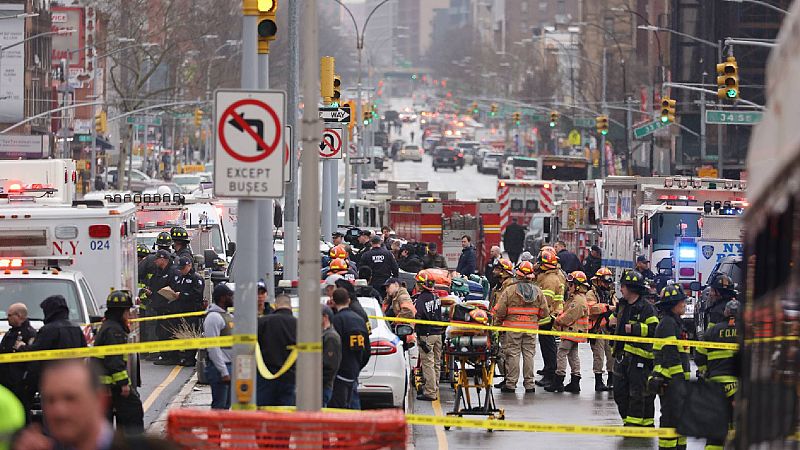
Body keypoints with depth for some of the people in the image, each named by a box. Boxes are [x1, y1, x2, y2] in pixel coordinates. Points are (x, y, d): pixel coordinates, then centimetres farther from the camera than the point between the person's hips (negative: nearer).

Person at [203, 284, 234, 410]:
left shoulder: (228, 316, 16)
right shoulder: (214, 317, -15)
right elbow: (213, 347, -20)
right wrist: (224, 372, -22)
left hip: (229, 366, 10)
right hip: (219, 368, -10)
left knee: (226, 405, 12)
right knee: (219, 407, -10)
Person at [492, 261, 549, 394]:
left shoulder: (510, 290, -9)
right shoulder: (538, 291, 2)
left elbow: (500, 311, -10)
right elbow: (544, 312, 4)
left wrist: (497, 323, 6)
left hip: (513, 327, -3)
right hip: (531, 327, 3)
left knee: (512, 354, 2)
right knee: (529, 355, 8)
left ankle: (511, 383, 3)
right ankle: (529, 384, 9)